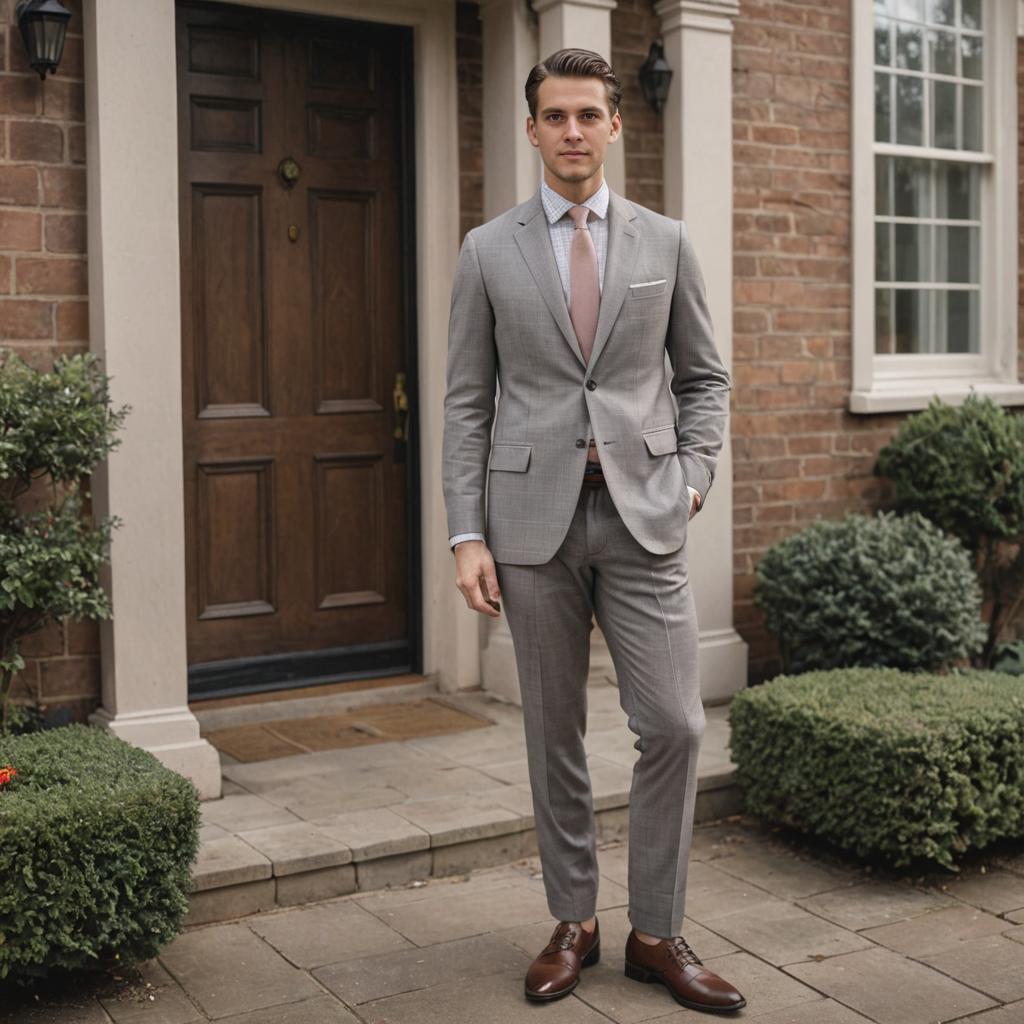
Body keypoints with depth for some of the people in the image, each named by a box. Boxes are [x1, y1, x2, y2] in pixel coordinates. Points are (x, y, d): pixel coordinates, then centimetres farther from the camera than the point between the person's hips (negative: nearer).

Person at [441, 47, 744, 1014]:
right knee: (553, 733, 7)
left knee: (675, 725, -4)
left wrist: (692, 480, 0)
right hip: (533, 515, 0)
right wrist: (466, 535, -3)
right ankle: (573, 922, 23)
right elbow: (466, 401, 3)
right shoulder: (488, 251, 5)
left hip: (642, 512, 1)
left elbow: (704, 376, 14)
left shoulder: (665, 242, 8)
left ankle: (657, 933, 13)